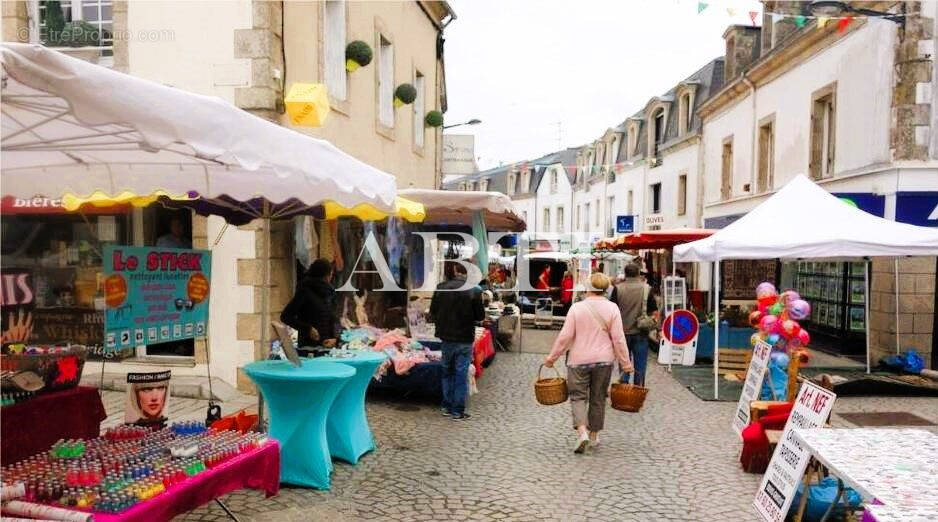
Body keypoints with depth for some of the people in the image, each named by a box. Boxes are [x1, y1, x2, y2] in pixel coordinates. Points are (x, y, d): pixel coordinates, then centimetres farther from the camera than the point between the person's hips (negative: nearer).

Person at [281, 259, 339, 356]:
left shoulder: (329, 292, 10)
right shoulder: (305, 291, -8)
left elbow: (333, 318, 11)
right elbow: (285, 316, -8)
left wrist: (334, 337, -6)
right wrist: (308, 328, -16)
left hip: (326, 345, 5)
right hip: (308, 346, -5)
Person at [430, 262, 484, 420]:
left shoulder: (441, 288, -7)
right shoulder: (474, 290, -14)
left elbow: (433, 312, 0)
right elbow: (480, 316, -7)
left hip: (446, 337, 3)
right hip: (465, 339, -2)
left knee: (447, 372, 19)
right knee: (461, 375, 7)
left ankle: (446, 406, 26)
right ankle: (458, 411, 10)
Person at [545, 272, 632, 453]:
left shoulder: (577, 308, -8)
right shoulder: (612, 308, -5)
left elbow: (565, 336, -8)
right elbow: (618, 339, -5)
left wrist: (552, 357, 2)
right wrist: (625, 362, 4)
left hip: (579, 360, -2)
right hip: (604, 360, 2)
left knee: (578, 395, 6)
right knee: (598, 398, 14)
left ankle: (581, 431, -14)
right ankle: (594, 435, 23)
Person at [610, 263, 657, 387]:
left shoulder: (618, 288, -5)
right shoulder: (647, 289, -6)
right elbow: (654, 311, -4)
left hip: (622, 332, 1)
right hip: (640, 333, -1)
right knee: (639, 366, 9)